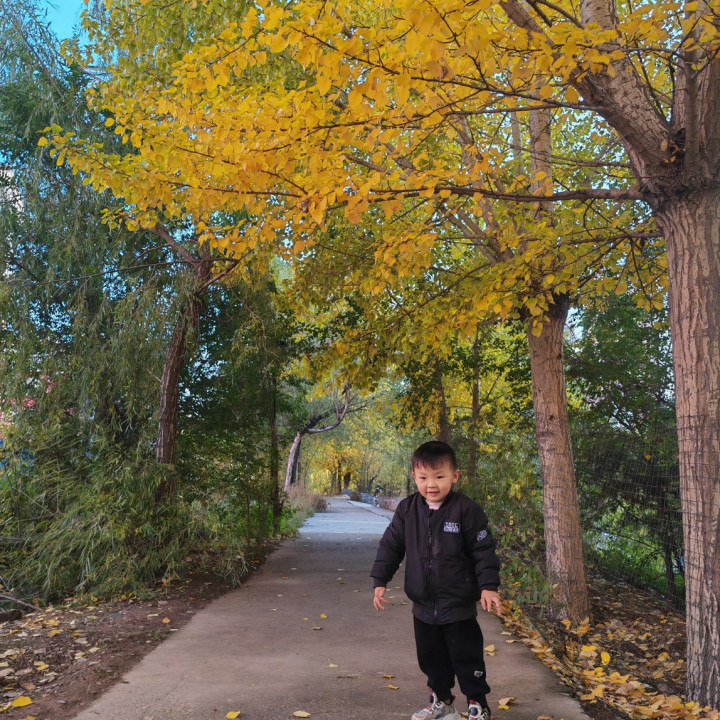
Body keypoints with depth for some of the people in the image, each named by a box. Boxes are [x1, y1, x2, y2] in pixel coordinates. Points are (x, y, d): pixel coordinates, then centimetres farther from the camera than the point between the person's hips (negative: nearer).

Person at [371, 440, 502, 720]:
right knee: (431, 657, 18)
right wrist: (380, 581, 0)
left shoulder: (467, 510, -15)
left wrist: (488, 586, -14)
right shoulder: (407, 510, -4)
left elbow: (484, 550, -10)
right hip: (423, 605, 4)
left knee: (467, 658, 7)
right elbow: (390, 546, 3)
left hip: (459, 605, -4)